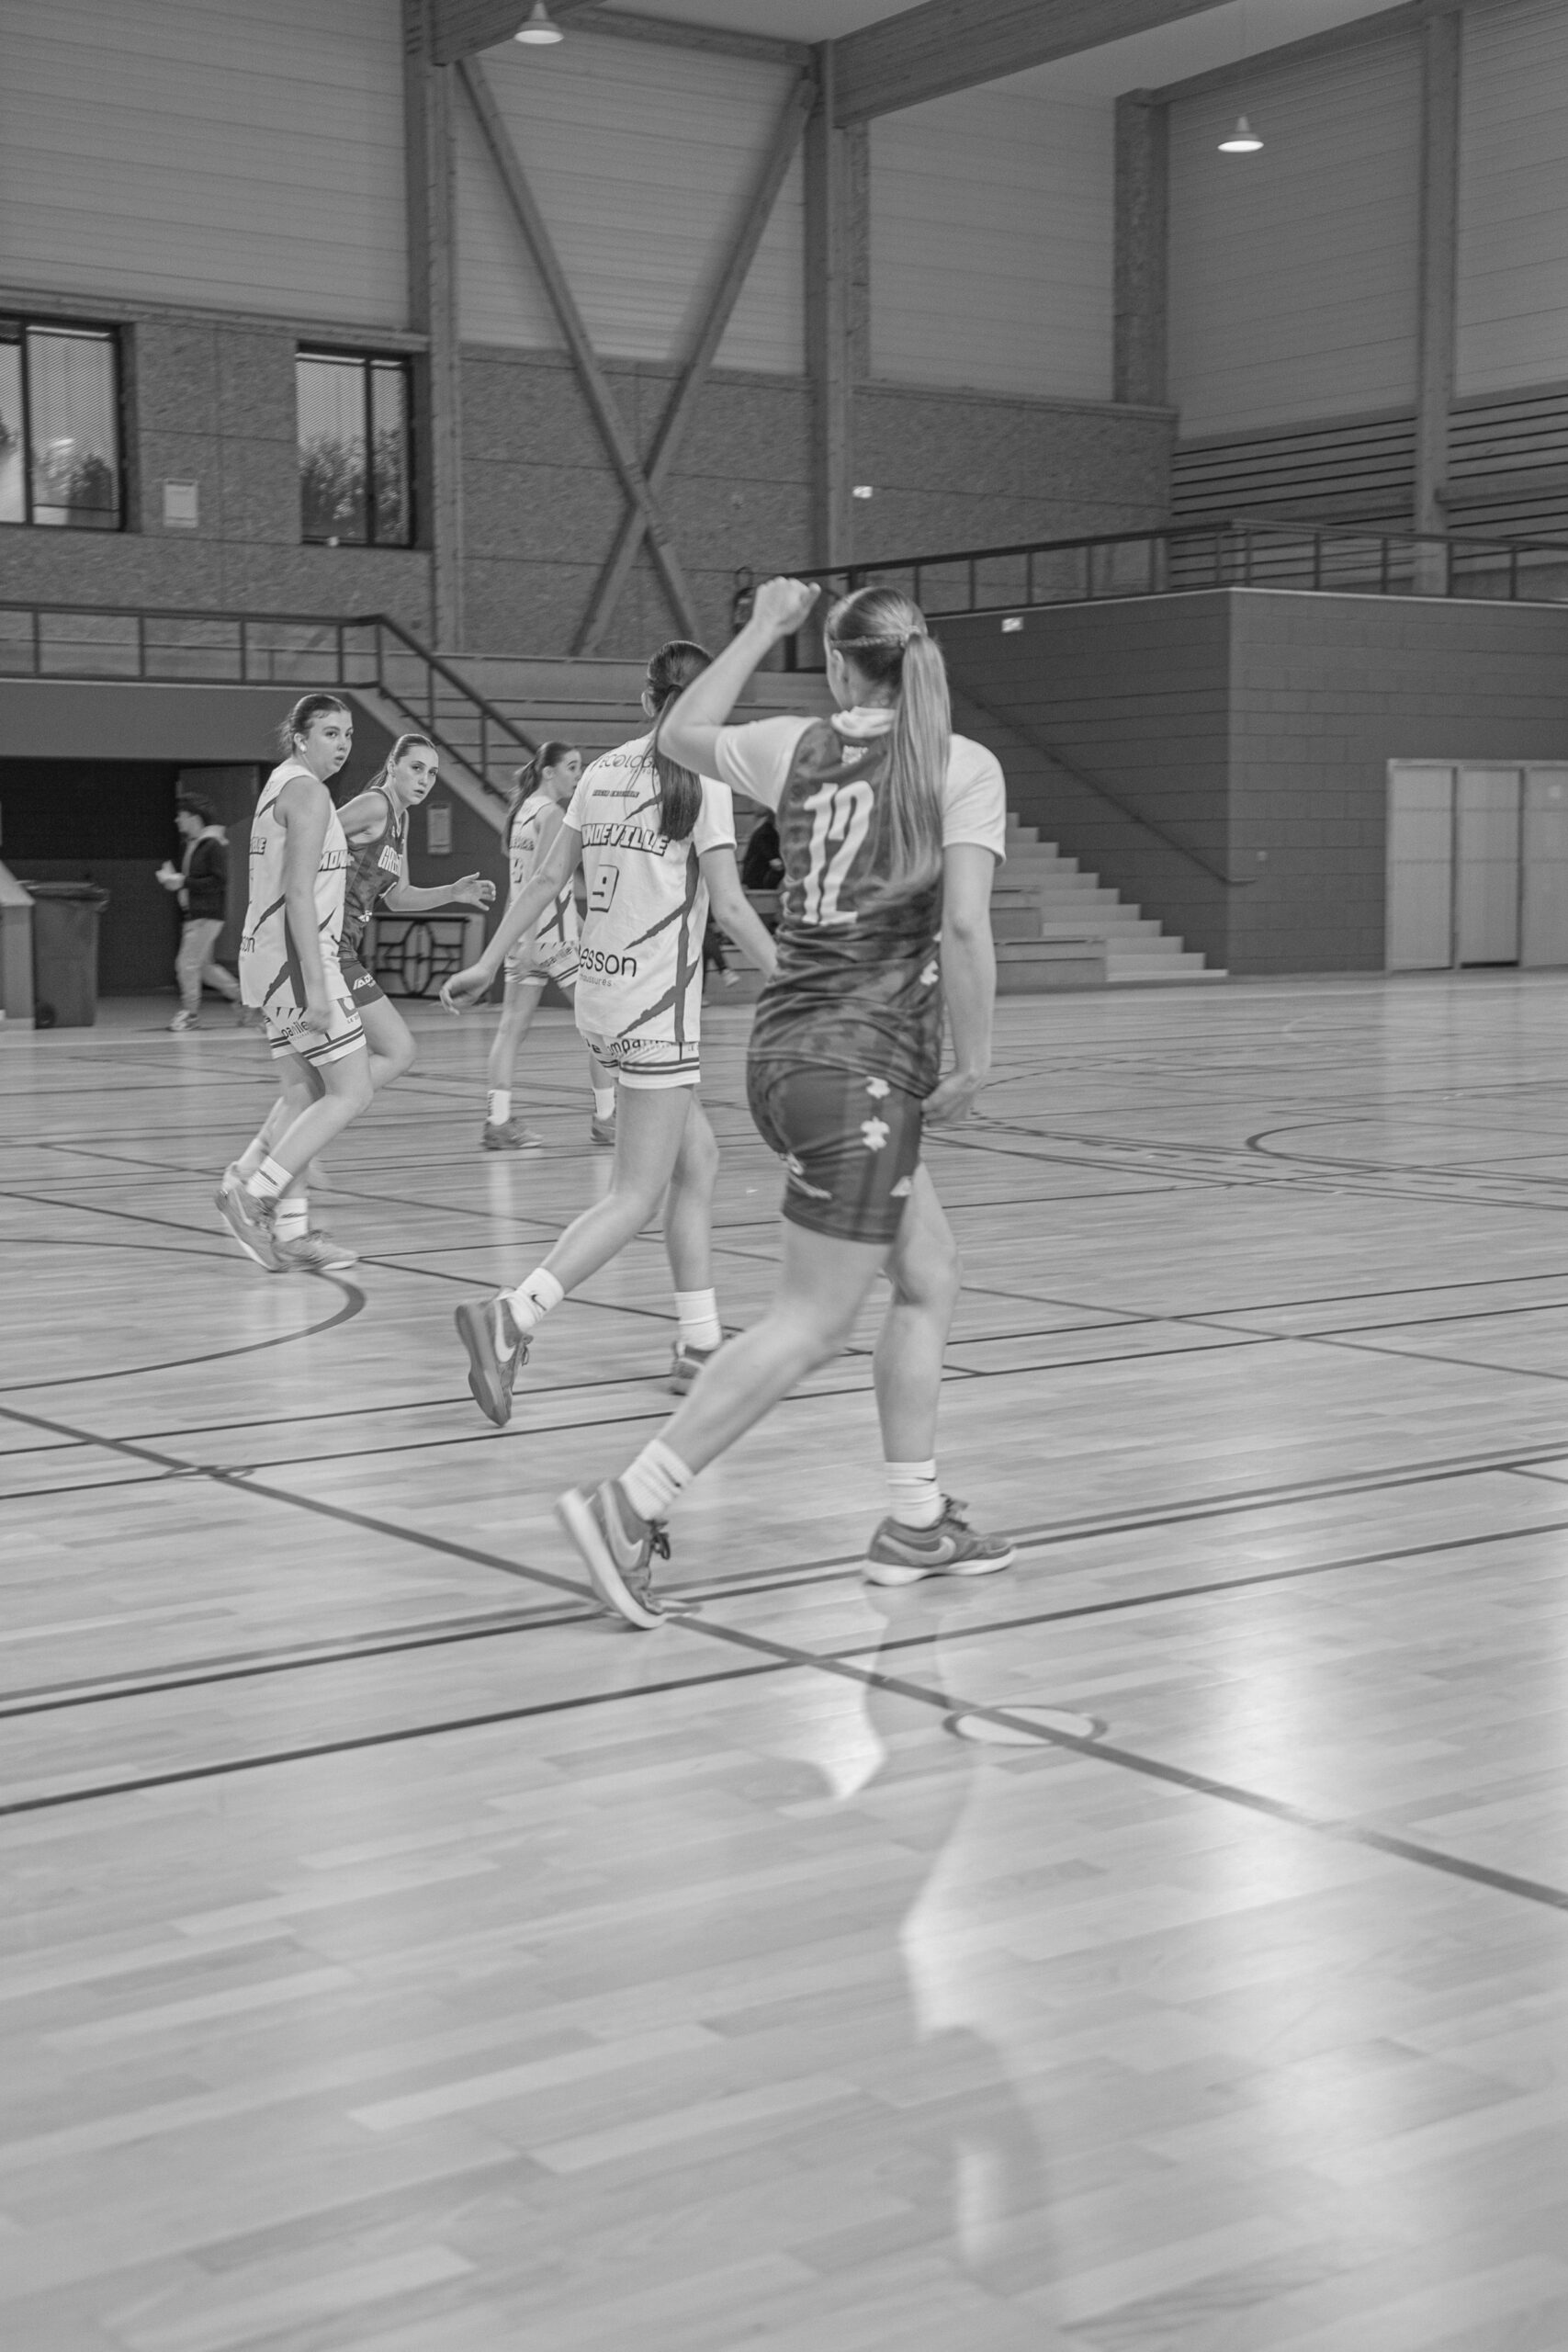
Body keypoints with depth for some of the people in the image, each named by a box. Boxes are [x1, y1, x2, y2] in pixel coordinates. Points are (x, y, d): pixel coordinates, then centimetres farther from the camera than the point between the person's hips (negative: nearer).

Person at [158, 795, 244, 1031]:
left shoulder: (214, 845, -15)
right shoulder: (192, 845, 14)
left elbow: (218, 882, -21)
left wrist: (183, 882, -21)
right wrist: (171, 875, 4)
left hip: (208, 915, -9)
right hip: (193, 914, 9)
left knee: (187, 963, -7)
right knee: (204, 965, 12)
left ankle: (190, 1013, 4)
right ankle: (241, 996, 23)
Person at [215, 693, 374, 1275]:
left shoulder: (281, 786, 18)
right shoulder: (306, 791, -11)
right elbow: (299, 894, -19)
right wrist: (316, 985, -23)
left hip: (268, 958, 10)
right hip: (298, 959, -10)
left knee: (305, 1098, 11)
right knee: (351, 1092, -7)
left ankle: (290, 1231, 10)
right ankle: (253, 1194, -11)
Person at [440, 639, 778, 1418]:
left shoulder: (604, 770, 9)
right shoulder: (700, 779, -9)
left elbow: (547, 879, 10)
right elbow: (730, 905, -12)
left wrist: (487, 964, 17)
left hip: (600, 992, 7)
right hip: (659, 1004, -7)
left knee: (699, 1160, 18)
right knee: (637, 1197, -5)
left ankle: (699, 1342, 20)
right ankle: (511, 1317, -21)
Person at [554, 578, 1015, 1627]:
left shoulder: (799, 749, 7)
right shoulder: (964, 767, -7)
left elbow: (681, 733, 25)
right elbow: (964, 924, -17)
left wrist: (764, 628, 32)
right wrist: (974, 1061, -7)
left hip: (790, 1047, 7)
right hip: (865, 1067, -7)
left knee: (931, 1277, 18)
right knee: (813, 1324, -2)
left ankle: (916, 1522, 22)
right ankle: (632, 1506, -5)